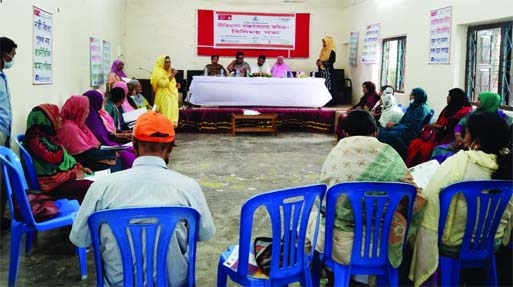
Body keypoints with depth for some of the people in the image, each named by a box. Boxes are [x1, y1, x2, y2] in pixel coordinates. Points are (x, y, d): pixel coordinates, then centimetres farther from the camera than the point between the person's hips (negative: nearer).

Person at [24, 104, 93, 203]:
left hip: (65, 176, 10)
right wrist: (74, 175, -13)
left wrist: (79, 167, 6)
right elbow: (49, 173, -20)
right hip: (57, 185, -10)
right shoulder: (37, 142, -17)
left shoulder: (48, 136, 12)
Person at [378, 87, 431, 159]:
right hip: (404, 129, 9)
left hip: (412, 133, -9)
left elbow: (413, 126, -17)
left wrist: (395, 125, -16)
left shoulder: (422, 108, -10)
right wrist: (394, 124, -5)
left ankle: (407, 155, -22)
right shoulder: (412, 106, 17)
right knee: (381, 131, -9)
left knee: (391, 135, -34)